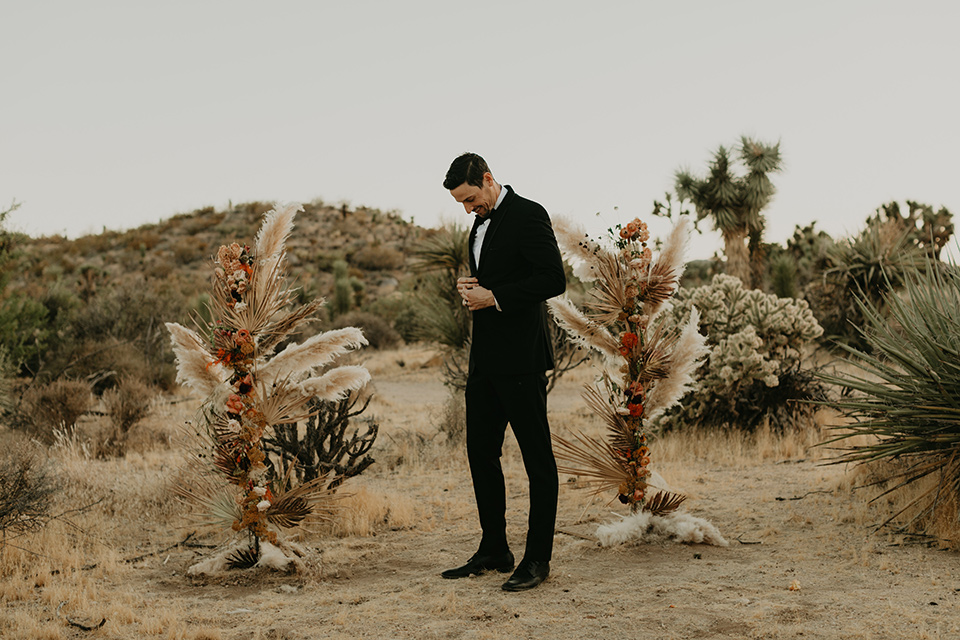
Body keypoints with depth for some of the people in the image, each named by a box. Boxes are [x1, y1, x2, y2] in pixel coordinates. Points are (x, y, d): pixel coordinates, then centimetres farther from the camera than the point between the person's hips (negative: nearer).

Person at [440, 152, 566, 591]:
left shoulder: (527, 215, -10)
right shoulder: (481, 224, 18)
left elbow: (553, 280, -18)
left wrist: (493, 297, -17)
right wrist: (470, 287, 7)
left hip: (520, 357, -9)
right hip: (485, 357, 9)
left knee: (537, 458, -1)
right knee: (481, 452, 11)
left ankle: (538, 559, 4)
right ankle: (494, 551, 21)